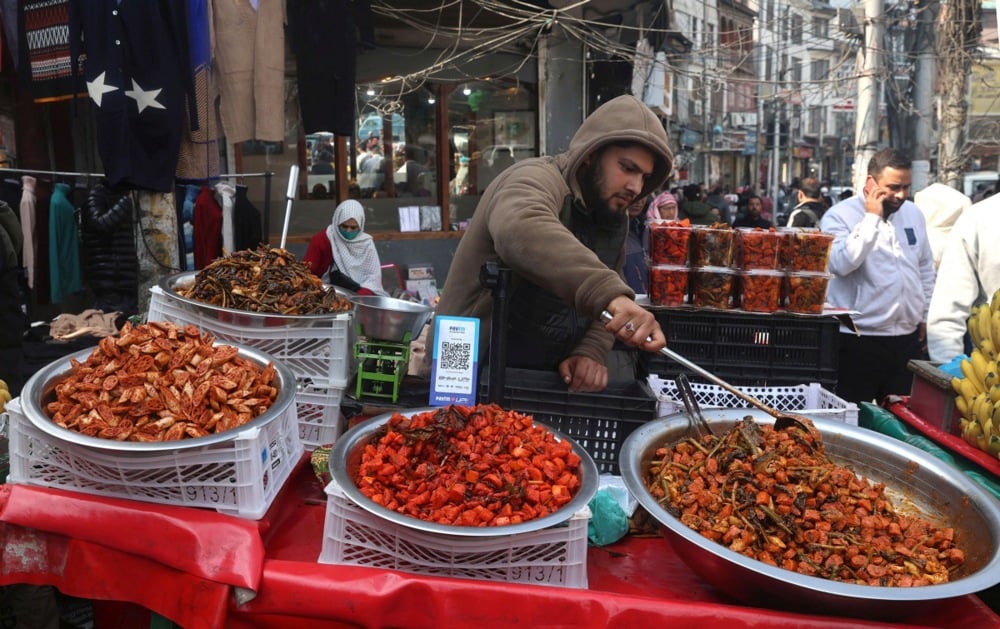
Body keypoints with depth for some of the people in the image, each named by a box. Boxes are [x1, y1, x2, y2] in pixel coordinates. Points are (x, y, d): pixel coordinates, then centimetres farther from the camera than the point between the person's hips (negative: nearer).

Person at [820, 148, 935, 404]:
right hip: (858, 340, -6)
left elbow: (925, 269, 21)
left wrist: (925, 314, 18)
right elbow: (841, 263, -26)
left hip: (908, 339, 6)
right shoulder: (839, 215, -9)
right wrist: (872, 218, -19)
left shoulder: (914, 214, 11)